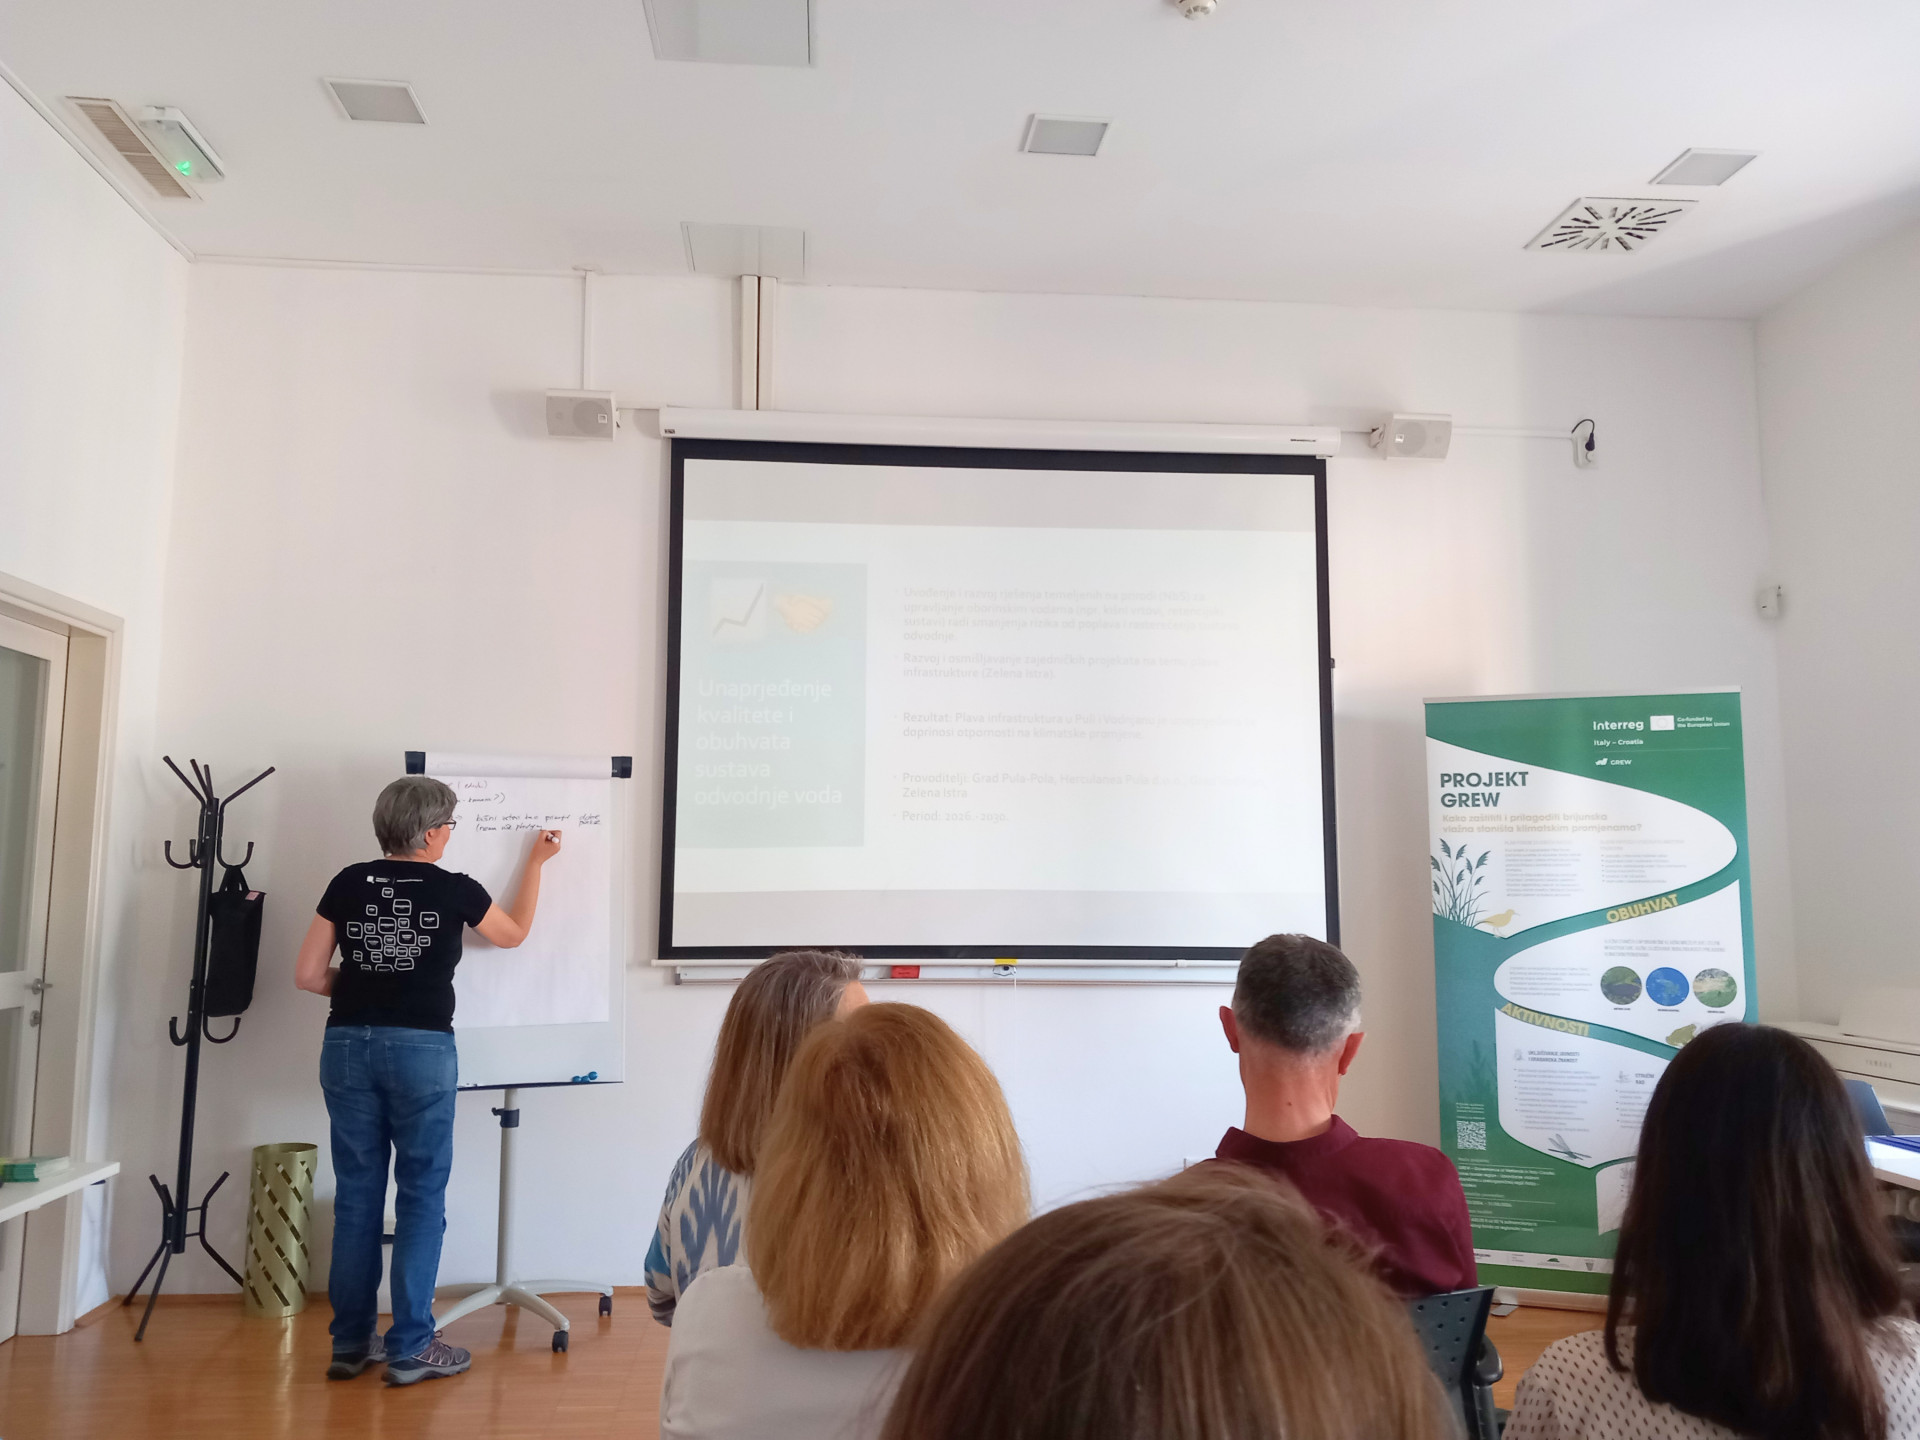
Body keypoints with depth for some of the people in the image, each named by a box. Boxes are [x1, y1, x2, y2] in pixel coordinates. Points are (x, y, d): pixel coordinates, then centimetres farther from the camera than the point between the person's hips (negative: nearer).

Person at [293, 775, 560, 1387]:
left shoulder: (349, 883, 4)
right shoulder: (453, 890, -4)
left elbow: (308, 974, 4)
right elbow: (514, 933, 16)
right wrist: (536, 862, 25)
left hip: (349, 1046, 4)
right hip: (421, 1050, -4)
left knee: (356, 1195, 11)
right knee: (422, 1194, 4)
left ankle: (350, 1343, 19)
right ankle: (410, 1348, 7)